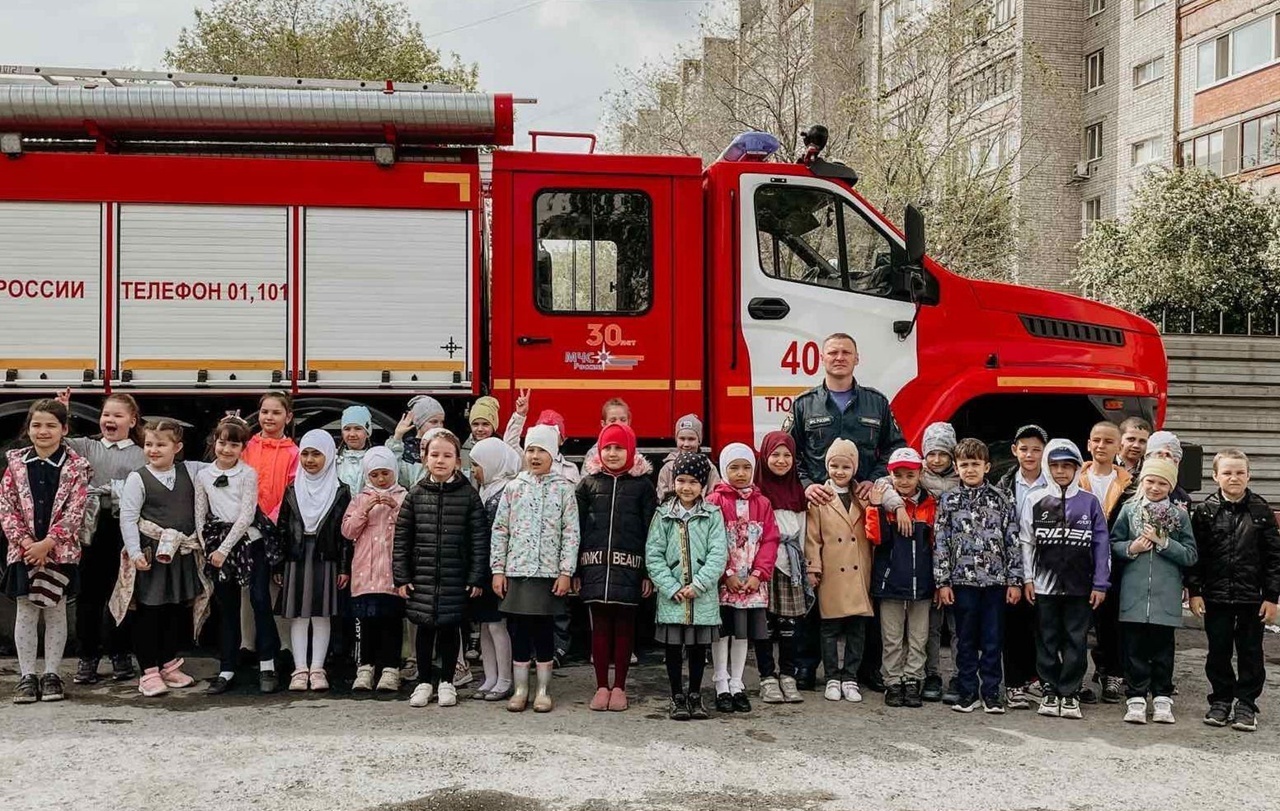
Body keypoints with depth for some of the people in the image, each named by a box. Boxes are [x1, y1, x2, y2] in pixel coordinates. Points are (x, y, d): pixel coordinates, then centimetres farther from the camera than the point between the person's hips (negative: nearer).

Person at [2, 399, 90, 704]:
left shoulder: (76, 465, -4)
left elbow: (75, 511, -9)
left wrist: (48, 543, -16)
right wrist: (24, 541, -11)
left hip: (60, 550, -2)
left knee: (56, 611, 7)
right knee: (26, 613, 7)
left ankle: (52, 674, 16)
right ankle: (27, 675, 15)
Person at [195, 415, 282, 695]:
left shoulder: (248, 474, -3)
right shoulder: (203, 475, 7)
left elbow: (246, 516, -9)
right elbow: (200, 517, 9)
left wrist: (224, 549, -11)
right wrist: (207, 549, 0)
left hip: (249, 539, -3)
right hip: (218, 546, 3)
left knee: (260, 600, -7)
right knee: (228, 607, 9)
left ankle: (267, 666, 1)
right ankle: (227, 670, 14)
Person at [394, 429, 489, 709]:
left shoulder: (468, 494, -3)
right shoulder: (416, 494, 2)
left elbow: (480, 538, -3)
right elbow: (401, 537, 4)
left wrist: (477, 578, -7)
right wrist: (401, 576, 0)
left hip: (455, 577, -1)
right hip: (422, 577, 1)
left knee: (450, 628, 7)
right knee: (425, 628, 9)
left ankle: (446, 682, 22)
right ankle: (424, 682, 23)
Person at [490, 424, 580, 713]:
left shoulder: (563, 488, 0)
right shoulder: (513, 487, 6)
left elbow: (571, 533, -2)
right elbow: (500, 530, 6)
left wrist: (566, 571, -8)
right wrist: (497, 569, 1)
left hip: (549, 572, -2)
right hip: (516, 571, 2)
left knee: (544, 630, 4)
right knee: (519, 630, 6)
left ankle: (543, 690, 15)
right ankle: (520, 689, 17)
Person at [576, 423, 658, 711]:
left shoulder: (643, 485, 3)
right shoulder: (589, 483, 8)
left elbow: (650, 530, 0)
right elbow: (578, 527, 7)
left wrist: (648, 573, -5)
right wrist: (575, 570, 2)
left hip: (628, 567, -1)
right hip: (595, 565, 1)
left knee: (624, 625, 5)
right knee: (600, 626, 5)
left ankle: (619, 687, 15)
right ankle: (601, 686, 14)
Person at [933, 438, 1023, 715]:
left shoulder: (1001, 500, 3)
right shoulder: (948, 501, 3)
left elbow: (1013, 541, 3)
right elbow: (940, 542, 2)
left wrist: (1015, 580, -1)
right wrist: (942, 581, -2)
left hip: (995, 580, 0)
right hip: (962, 580, 0)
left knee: (993, 640, 5)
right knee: (966, 640, 8)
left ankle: (991, 692, 14)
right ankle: (967, 692, 16)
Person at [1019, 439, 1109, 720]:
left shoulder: (1089, 502, 2)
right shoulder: (1034, 500, 2)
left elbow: (1101, 544, 2)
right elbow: (1026, 541, 3)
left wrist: (1100, 584, -1)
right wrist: (1027, 578, -1)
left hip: (1080, 586, 0)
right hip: (1044, 584, 0)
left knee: (1076, 640, 4)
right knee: (1047, 640, 7)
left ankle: (1070, 692, 13)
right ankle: (1050, 690, 17)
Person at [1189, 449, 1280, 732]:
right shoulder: (1205, 511, -2)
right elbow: (1195, 554, 0)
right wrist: (1194, 591, -5)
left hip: (1252, 597, 0)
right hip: (1216, 596, 0)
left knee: (1250, 652, 8)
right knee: (1218, 652, 9)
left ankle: (1245, 703, 18)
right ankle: (1221, 700, 22)